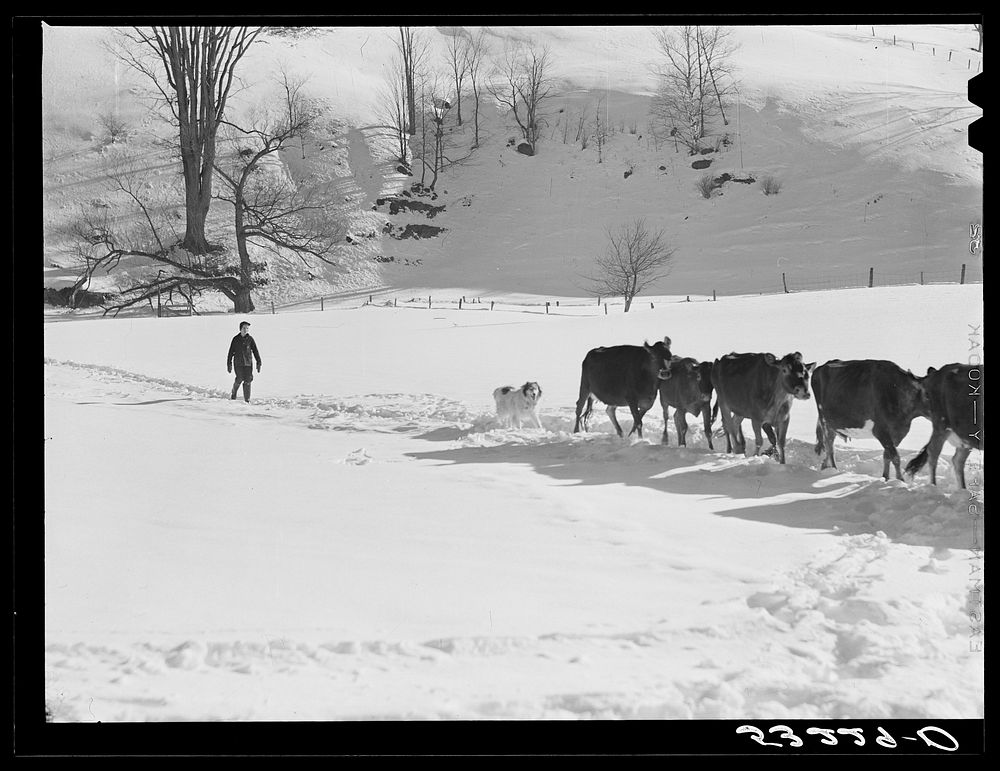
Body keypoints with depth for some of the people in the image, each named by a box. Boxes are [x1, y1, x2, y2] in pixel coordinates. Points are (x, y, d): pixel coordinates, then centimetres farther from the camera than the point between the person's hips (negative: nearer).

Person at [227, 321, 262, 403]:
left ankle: (247, 400, 2)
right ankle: (234, 393, 17)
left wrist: (259, 363, 0)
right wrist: (229, 364, 3)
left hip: (248, 363, 1)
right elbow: (231, 352, 6)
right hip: (238, 363, -1)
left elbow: (255, 351, 6)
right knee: (239, 379, -12)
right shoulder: (236, 339, 2)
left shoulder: (250, 339, 4)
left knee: (247, 381, -4)